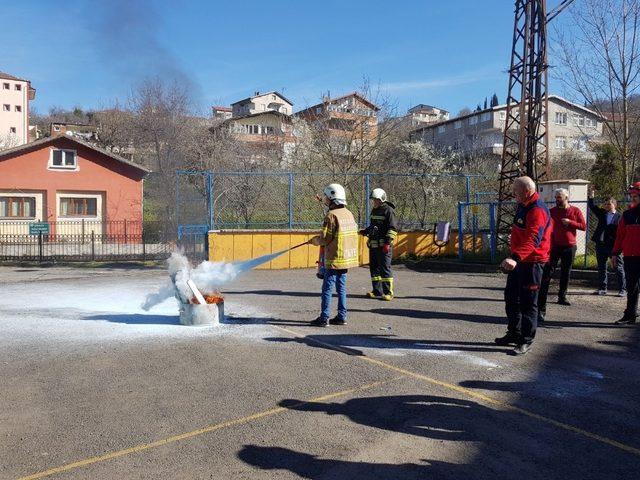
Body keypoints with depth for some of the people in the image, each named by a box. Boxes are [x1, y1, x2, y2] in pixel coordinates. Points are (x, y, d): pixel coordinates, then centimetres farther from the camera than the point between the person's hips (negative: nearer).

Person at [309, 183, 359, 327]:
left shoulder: (331, 215, -15)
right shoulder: (349, 214, 9)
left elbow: (325, 239, -16)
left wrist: (315, 240, 6)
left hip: (334, 258, -8)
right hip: (348, 257, 8)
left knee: (327, 288, -2)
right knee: (341, 287, 14)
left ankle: (324, 318, 1)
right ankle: (342, 316, 16)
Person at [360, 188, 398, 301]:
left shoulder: (388, 210, -9)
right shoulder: (374, 210, 17)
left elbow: (393, 228, -13)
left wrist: (388, 243, -19)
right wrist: (366, 231, 12)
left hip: (384, 246, -9)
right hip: (373, 245, 9)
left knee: (385, 268, -7)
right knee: (374, 267, 10)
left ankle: (388, 292, -1)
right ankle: (377, 291, 18)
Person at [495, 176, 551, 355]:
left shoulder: (537, 211, -22)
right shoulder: (522, 206, 11)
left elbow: (532, 240, -36)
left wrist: (515, 258, -48)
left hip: (532, 262, -10)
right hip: (518, 260, 10)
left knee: (528, 302, -2)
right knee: (511, 297, 17)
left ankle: (526, 341, 8)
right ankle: (514, 334, 30)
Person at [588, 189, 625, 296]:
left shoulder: (619, 217, -3)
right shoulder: (602, 213, 10)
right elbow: (592, 207, 2)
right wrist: (591, 197, -14)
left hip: (614, 246, -5)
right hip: (601, 245, 5)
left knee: (619, 268, 2)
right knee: (601, 267, 11)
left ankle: (623, 289, 9)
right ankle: (602, 288, 21)